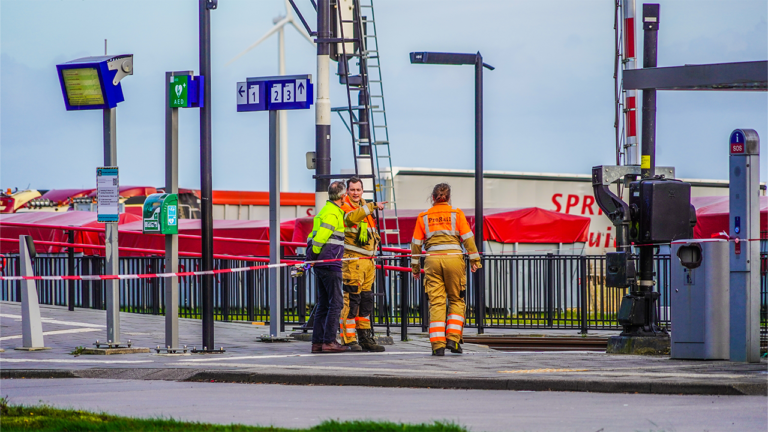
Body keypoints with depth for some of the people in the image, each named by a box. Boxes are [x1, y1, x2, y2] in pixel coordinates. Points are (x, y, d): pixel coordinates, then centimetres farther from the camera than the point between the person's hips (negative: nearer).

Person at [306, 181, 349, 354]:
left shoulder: (326, 210, 19)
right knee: (335, 303, -8)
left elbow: (313, 237, 22)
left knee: (323, 304, 10)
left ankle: (317, 342, 9)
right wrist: (312, 257, -10)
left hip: (320, 265, 10)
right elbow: (319, 238, -20)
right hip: (330, 263, -10)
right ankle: (329, 341, -11)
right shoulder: (333, 214, -13)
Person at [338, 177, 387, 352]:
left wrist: (373, 262, 24)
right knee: (351, 300, -11)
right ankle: (348, 340, -10)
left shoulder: (365, 207, 22)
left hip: (367, 260, 8)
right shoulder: (344, 206, -5)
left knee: (366, 300, 11)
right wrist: (372, 206, -32)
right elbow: (352, 217, -30)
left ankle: (365, 338, 16)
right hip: (352, 259, -8)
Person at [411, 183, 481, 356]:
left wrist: (415, 267, 17)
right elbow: (468, 238, 1)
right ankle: (453, 338, -1)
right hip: (454, 258, -1)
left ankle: (438, 345, -5)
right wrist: (474, 260, 5)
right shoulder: (456, 214, 6)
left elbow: (416, 243, 11)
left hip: (432, 259, 1)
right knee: (456, 300, 12)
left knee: (436, 303, 1)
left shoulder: (423, 217, 10)